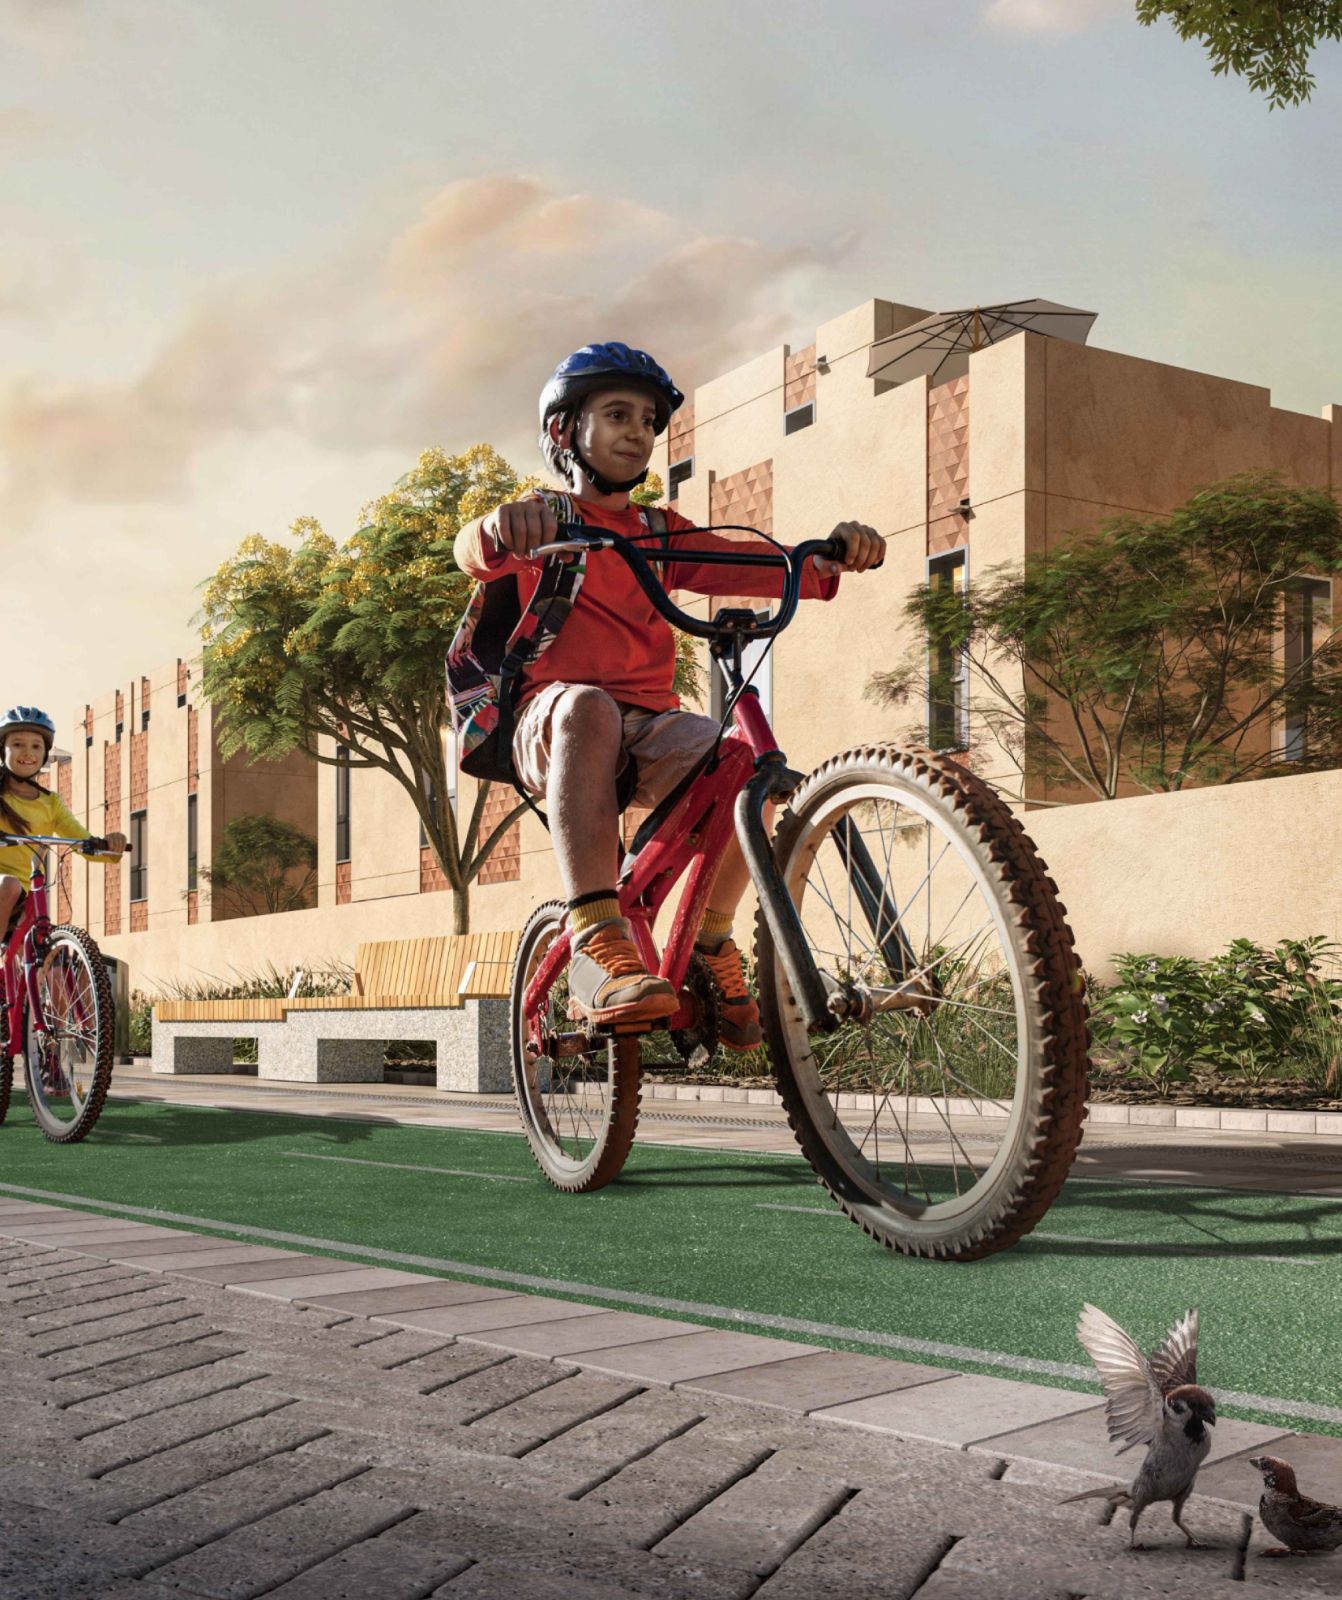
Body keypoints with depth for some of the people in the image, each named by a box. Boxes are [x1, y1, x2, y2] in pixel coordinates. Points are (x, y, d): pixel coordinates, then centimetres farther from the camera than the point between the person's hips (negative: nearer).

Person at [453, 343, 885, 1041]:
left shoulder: (659, 533, 22)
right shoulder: (541, 520, 11)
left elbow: (752, 569, 5)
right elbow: (475, 554, -12)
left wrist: (829, 557, -16)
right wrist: (501, 527, -37)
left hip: (648, 728, 3)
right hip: (550, 726, -3)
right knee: (587, 707, -39)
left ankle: (710, 943, -7)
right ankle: (597, 943, -45)